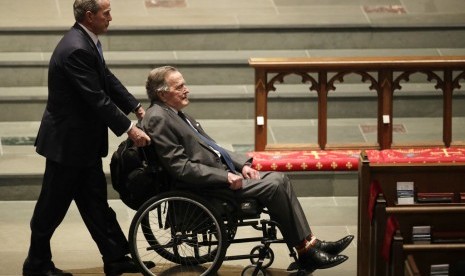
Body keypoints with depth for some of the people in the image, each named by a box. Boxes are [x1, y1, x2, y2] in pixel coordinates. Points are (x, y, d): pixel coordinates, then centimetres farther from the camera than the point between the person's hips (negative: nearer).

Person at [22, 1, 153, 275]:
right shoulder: (76, 50, -26)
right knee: (53, 204, 4)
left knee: (95, 201, 13)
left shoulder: (88, 41, 5)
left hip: (84, 140, 10)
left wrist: (137, 107, 5)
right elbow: (97, 98, -26)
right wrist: (129, 128, -22)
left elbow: (108, 79, 12)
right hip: (67, 141, -10)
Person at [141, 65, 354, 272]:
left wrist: (242, 164, 6)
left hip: (222, 172, 10)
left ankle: (309, 244, -4)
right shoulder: (158, 119, -15)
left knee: (279, 179, -2)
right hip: (204, 187, -10)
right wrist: (226, 177, -20)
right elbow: (180, 167, -20)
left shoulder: (175, 114, 16)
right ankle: (305, 251, -8)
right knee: (273, 185, -17)